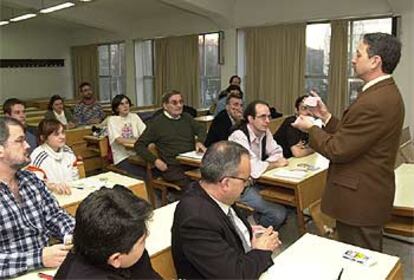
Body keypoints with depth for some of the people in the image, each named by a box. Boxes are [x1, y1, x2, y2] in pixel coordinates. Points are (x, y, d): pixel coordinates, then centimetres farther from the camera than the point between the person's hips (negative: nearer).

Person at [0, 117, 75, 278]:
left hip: (49, 268, 5)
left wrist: (78, 236, -7)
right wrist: (39, 258, -26)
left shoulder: (31, 179, 6)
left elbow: (54, 216, 10)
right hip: (16, 276, -5)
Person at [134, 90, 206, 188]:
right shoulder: (157, 123, 5)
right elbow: (139, 145, 5)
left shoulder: (187, 118, 20)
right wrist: (155, 160, -9)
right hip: (173, 167, -4)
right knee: (189, 185, -33)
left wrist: (200, 141, 5)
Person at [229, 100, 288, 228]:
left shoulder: (265, 132, 1)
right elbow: (254, 170, -31)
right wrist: (276, 164, -14)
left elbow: (277, 153, 8)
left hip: (256, 183, 8)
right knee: (278, 213, -18)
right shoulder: (239, 136, -24)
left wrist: (268, 164, -14)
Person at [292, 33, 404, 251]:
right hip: (369, 194, 11)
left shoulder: (374, 102, -25)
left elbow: (338, 150, -22)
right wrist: (325, 116, 8)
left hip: (359, 200, -11)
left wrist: (310, 128, -8)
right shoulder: (386, 93, 10)